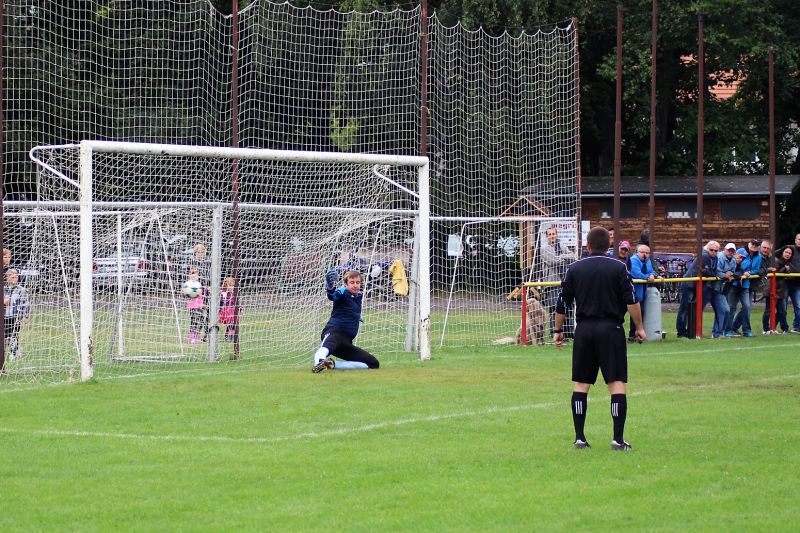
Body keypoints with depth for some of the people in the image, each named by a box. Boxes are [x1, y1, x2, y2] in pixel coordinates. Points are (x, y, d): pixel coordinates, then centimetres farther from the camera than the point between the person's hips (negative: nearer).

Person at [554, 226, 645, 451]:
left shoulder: (575, 269, 5)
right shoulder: (618, 268, -2)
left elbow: (562, 303, 7)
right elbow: (631, 301, -7)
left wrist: (558, 330, 18)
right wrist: (639, 328, 3)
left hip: (584, 330, 2)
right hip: (611, 329, -2)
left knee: (580, 384, 8)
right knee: (617, 383, -2)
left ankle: (579, 437, 6)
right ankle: (618, 439, -7)